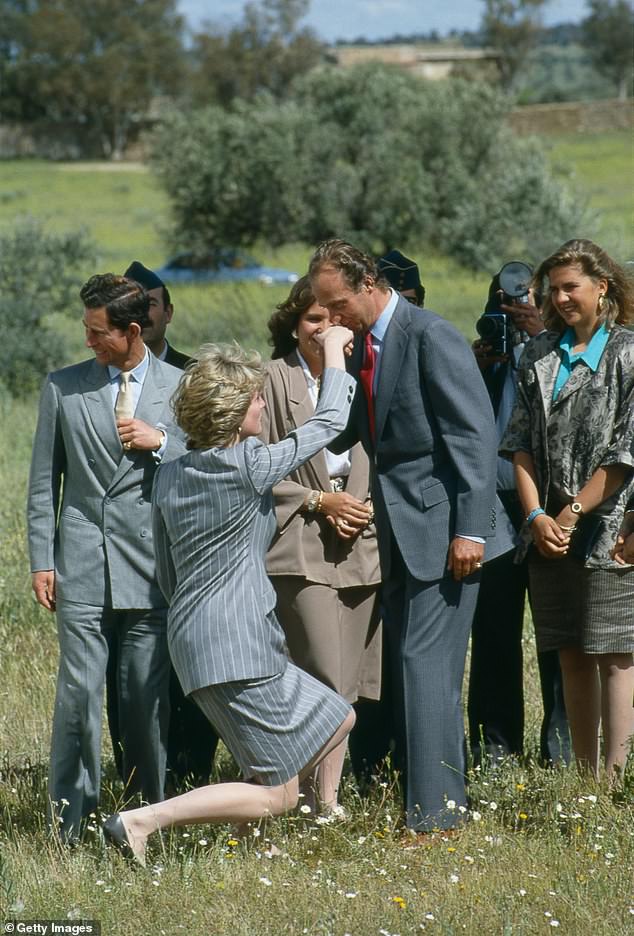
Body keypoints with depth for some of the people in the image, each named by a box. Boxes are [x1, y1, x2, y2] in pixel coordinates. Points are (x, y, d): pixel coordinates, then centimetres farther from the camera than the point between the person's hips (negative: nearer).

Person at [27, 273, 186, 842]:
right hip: (82, 563, 0)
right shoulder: (63, 388, 8)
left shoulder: (181, 388, 6)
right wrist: (42, 560, 5)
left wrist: (160, 443, -8)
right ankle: (70, 819, 3)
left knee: (147, 696, 2)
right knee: (79, 692, -5)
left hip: (152, 565, 0)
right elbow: (44, 481, 10)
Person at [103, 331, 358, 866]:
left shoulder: (170, 475, 9)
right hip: (237, 646, -9)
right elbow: (330, 421, -2)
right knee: (277, 796, -5)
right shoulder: (249, 466, -13)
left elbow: (167, 577, 16)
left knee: (337, 720, 19)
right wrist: (334, 350, 12)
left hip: (193, 636, 9)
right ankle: (143, 821, -15)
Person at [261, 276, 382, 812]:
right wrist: (319, 500, -9)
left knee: (346, 685, 6)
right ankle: (323, 802, -4)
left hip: (361, 543, 5)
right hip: (301, 546, -5)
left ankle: (328, 794, 14)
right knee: (328, 681, -13)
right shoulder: (274, 380, -3)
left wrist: (367, 507, 0)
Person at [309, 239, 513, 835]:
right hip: (398, 530, 9)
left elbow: (476, 436, -17)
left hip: (441, 526, -9)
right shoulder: (359, 347, 13)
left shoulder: (431, 338, -13)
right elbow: (340, 434, 21)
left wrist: (470, 530, -20)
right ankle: (429, 801, 15)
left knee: (426, 667, -12)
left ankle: (434, 813, -10)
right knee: (410, 668, 10)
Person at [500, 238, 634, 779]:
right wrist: (536, 516, -4)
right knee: (572, 656, 8)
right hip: (548, 533, 5)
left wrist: (572, 513, -12)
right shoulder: (540, 355, 12)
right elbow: (522, 441, 8)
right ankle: (585, 777, 13)